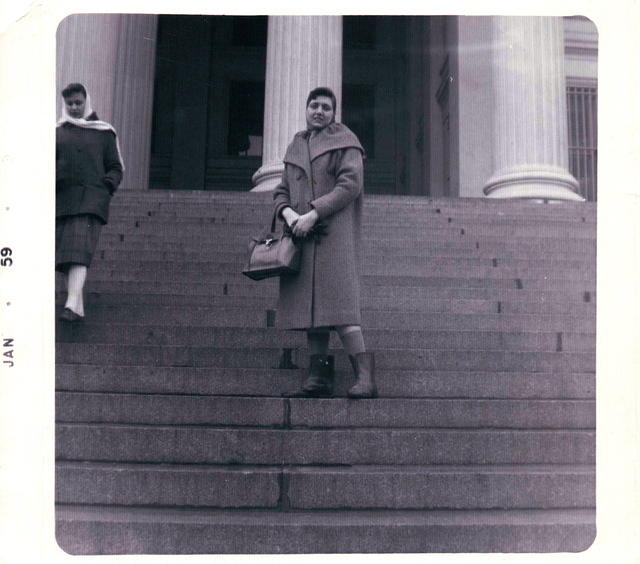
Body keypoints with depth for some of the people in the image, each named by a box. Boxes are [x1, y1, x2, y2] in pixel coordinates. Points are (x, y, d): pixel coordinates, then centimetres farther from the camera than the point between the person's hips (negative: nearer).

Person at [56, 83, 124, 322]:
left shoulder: (104, 132, 14)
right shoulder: (56, 132, 18)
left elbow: (116, 168, 14)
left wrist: (106, 187, -5)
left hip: (91, 199, -3)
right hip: (62, 199, 4)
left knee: (79, 250, -20)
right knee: (64, 255, 1)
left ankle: (71, 305, -31)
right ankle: (79, 308, 7)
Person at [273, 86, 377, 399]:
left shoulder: (344, 142, 6)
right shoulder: (295, 147, 23)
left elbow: (350, 185, -8)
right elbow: (281, 191, 19)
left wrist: (314, 213, -16)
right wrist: (287, 212, -4)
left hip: (333, 231, -6)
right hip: (303, 233, 6)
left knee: (337, 300, -17)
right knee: (309, 303, 1)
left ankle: (364, 377, -18)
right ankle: (319, 375, 3)